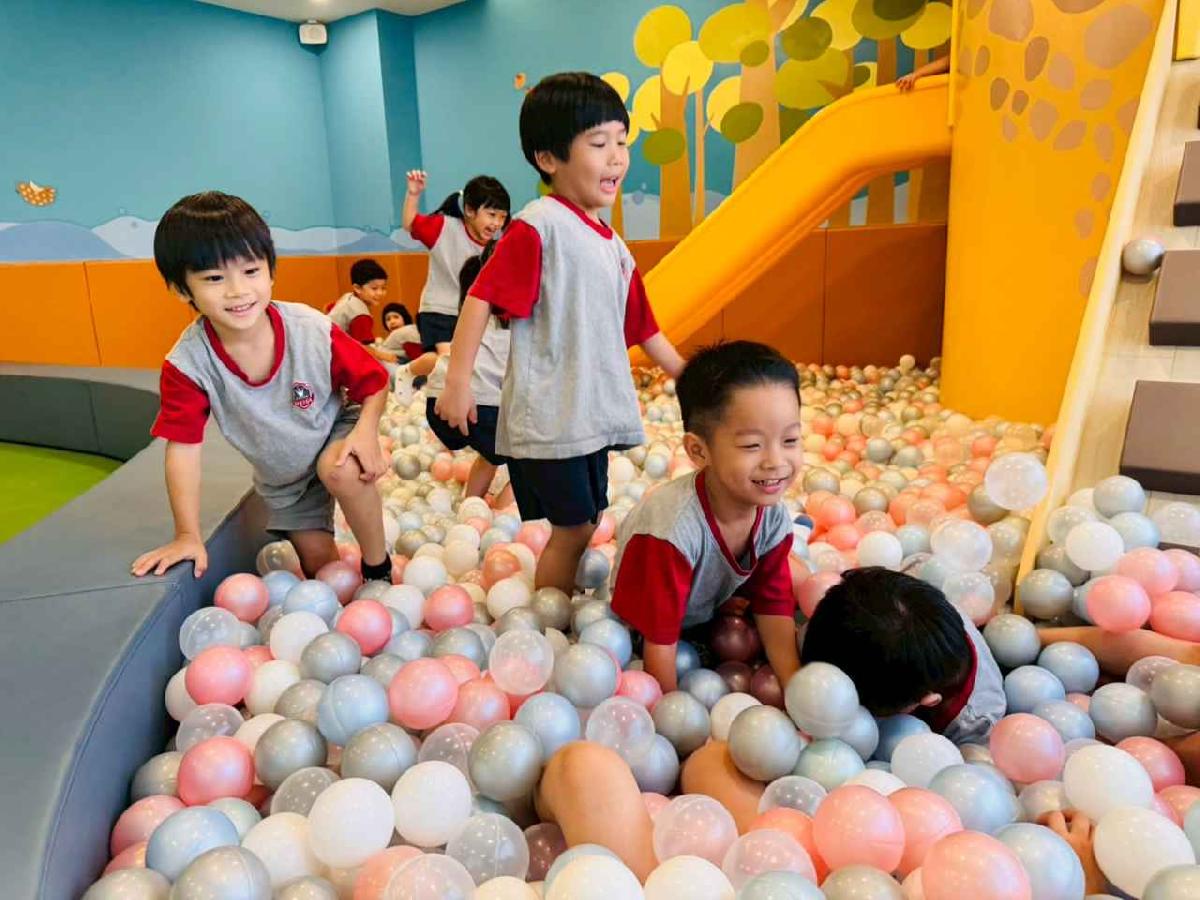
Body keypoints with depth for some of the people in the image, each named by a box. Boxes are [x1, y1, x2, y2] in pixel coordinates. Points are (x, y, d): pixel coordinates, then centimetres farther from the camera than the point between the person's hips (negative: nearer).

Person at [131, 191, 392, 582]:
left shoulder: (315, 331, -29)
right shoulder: (187, 363, -26)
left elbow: (375, 384, -15)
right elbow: (183, 447, -18)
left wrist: (366, 432, -34)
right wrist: (188, 536, -17)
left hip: (336, 431, -2)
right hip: (281, 478, 2)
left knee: (342, 471, -35)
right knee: (319, 567, 3)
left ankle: (379, 568, -12)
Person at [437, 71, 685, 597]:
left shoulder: (613, 247, 13)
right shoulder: (540, 225, -11)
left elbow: (642, 328, 22)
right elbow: (482, 297, -15)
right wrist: (458, 379, -20)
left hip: (594, 415, 8)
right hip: (547, 418, -8)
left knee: (585, 524, 15)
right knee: (572, 527, -2)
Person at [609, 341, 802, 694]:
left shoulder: (775, 516, -21)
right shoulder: (674, 529, -42)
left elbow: (773, 606, -12)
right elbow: (658, 638, -31)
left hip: (709, 618, 6)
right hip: (638, 634, -5)